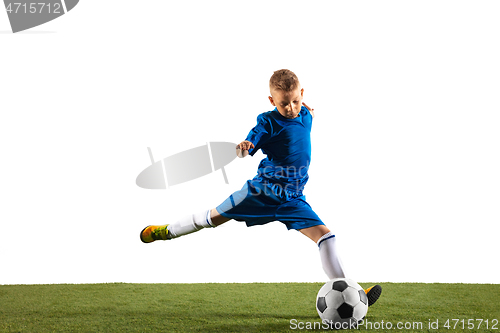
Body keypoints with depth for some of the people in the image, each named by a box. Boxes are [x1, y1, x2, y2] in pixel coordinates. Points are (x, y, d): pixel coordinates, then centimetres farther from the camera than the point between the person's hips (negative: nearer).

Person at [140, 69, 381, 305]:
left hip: (293, 199, 3)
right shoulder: (268, 121, -10)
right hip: (262, 190, -3)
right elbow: (250, 146, -19)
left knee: (324, 234, -13)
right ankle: (167, 231, 34)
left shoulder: (306, 116, 6)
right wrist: (242, 147, -38)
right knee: (213, 218, 9)